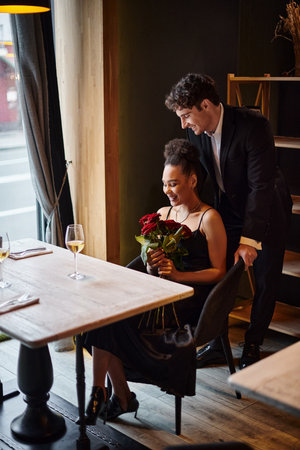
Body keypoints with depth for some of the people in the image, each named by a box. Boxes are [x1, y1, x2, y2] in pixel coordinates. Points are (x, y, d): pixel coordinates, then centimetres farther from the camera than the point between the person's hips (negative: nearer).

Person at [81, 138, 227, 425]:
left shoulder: (209, 219, -2)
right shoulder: (162, 214, 17)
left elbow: (218, 272, -6)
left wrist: (177, 274, -18)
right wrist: (152, 266, -6)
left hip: (190, 297, -6)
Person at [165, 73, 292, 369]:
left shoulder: (254, 126, -30)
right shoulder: (195, 132, -11)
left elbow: (261, 185, -31)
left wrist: (249, 239, -32)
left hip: (268, 211, -4)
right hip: (228, 209, 5)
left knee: (265, 282, 5)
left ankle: (252, 347, 23)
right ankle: (217, 344, 21)